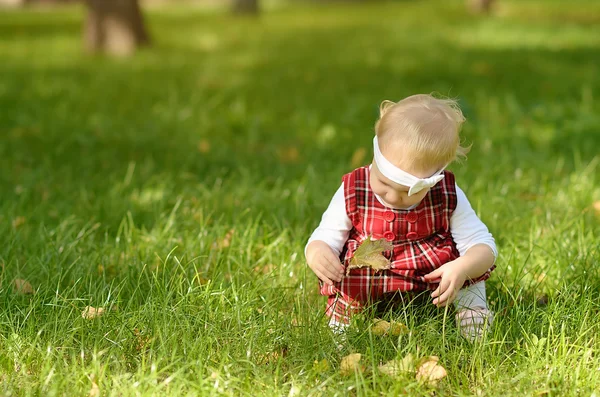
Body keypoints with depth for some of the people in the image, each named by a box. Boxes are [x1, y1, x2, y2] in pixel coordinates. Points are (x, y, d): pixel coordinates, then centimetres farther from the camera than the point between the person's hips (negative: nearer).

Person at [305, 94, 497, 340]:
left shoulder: (448, 198, -12)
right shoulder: (353, 194, -13)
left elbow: (483, 246, -11)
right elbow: (323, 238, -9)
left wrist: (462, 269, -35)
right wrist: (317, 253, -35)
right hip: (363, 289, -1)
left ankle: (471, 304, 5)